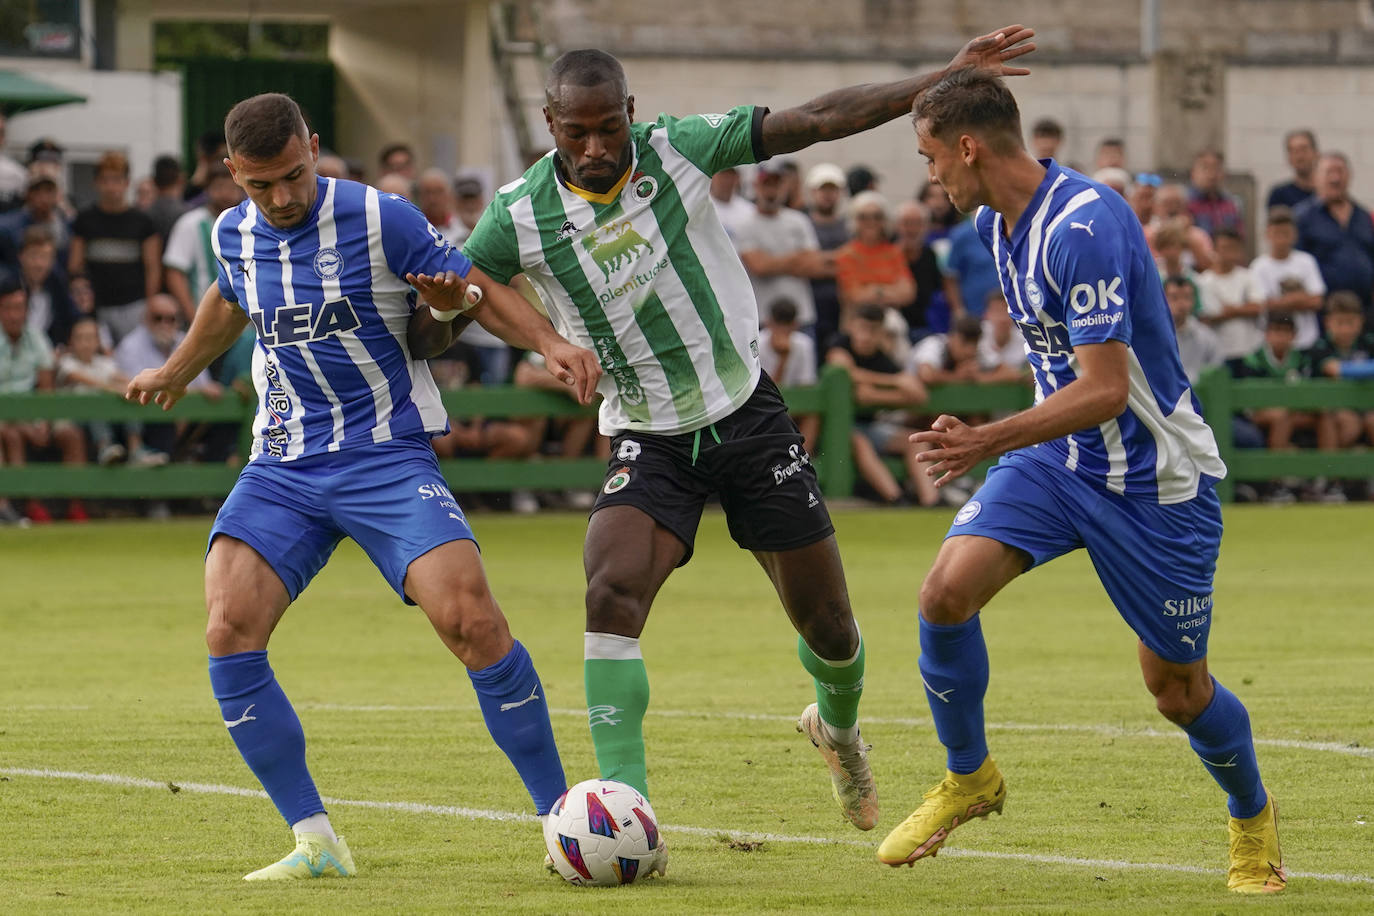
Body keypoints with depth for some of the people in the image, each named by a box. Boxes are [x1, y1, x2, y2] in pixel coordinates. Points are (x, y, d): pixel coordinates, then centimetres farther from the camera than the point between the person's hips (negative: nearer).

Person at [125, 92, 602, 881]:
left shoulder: (381, 221, -9)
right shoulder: (235, 236, 5)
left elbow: (477, 291, -2)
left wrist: (551, 343, -19)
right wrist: (176, 372, 44)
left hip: (389, 456, -4)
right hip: (283, 466, 4)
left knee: (471, 621, -22)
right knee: (229, 633, -16)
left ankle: (564, 814, -7)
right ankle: (316, 842, -6)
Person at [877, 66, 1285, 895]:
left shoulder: (1084, 227, -27)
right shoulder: (997, 223, 2)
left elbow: (1104, 390, -30)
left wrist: (989, 442, -35)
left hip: (1154, 479, -7)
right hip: (1058, 459, 7)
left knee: (1177, 687, 4)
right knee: (947, 590, -15)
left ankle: (1253, 820, 33)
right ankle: (968, 778, 6)